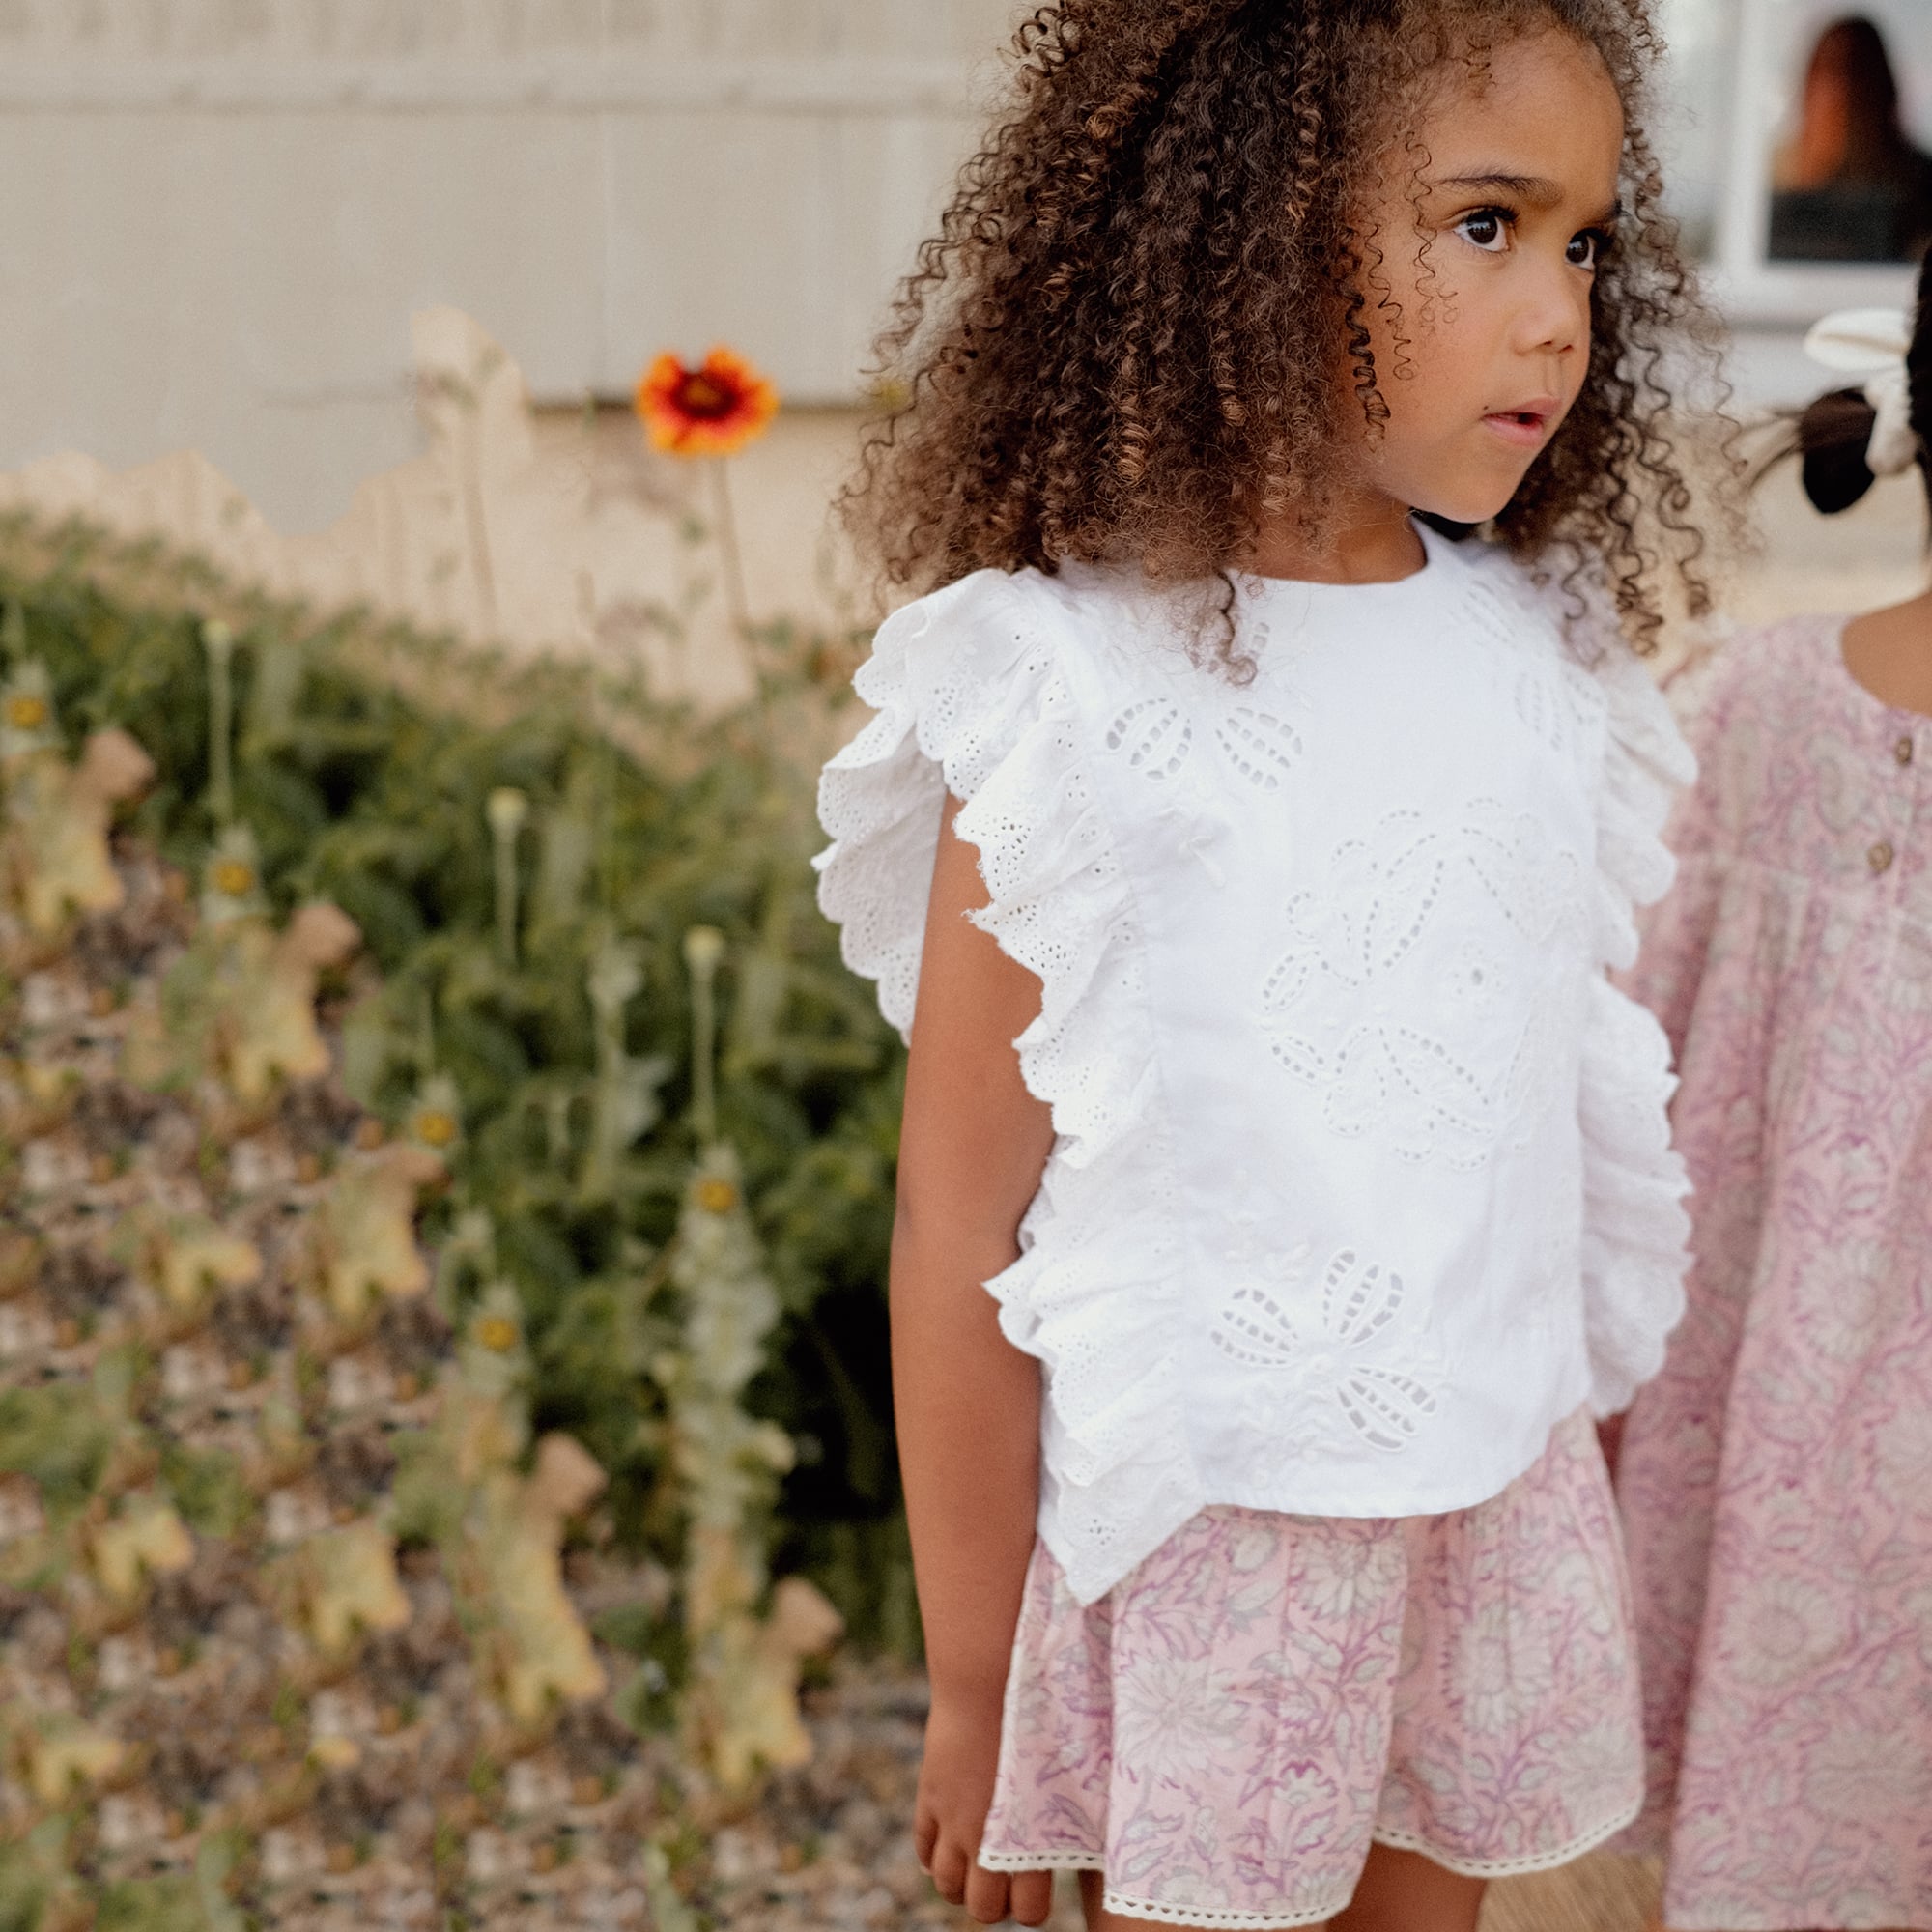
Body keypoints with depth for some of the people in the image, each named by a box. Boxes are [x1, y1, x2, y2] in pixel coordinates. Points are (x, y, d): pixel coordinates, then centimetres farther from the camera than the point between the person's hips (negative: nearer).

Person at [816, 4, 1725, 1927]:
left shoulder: (1535, 652, 3)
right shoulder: (1077, 687, -15)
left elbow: (1580, 1105, 10)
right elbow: (959, 1230, -13)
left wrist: (1599, 1477, 13)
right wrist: (974, 1681, -8)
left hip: (1506, 1488, 5)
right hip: (1205, 1518, -5)